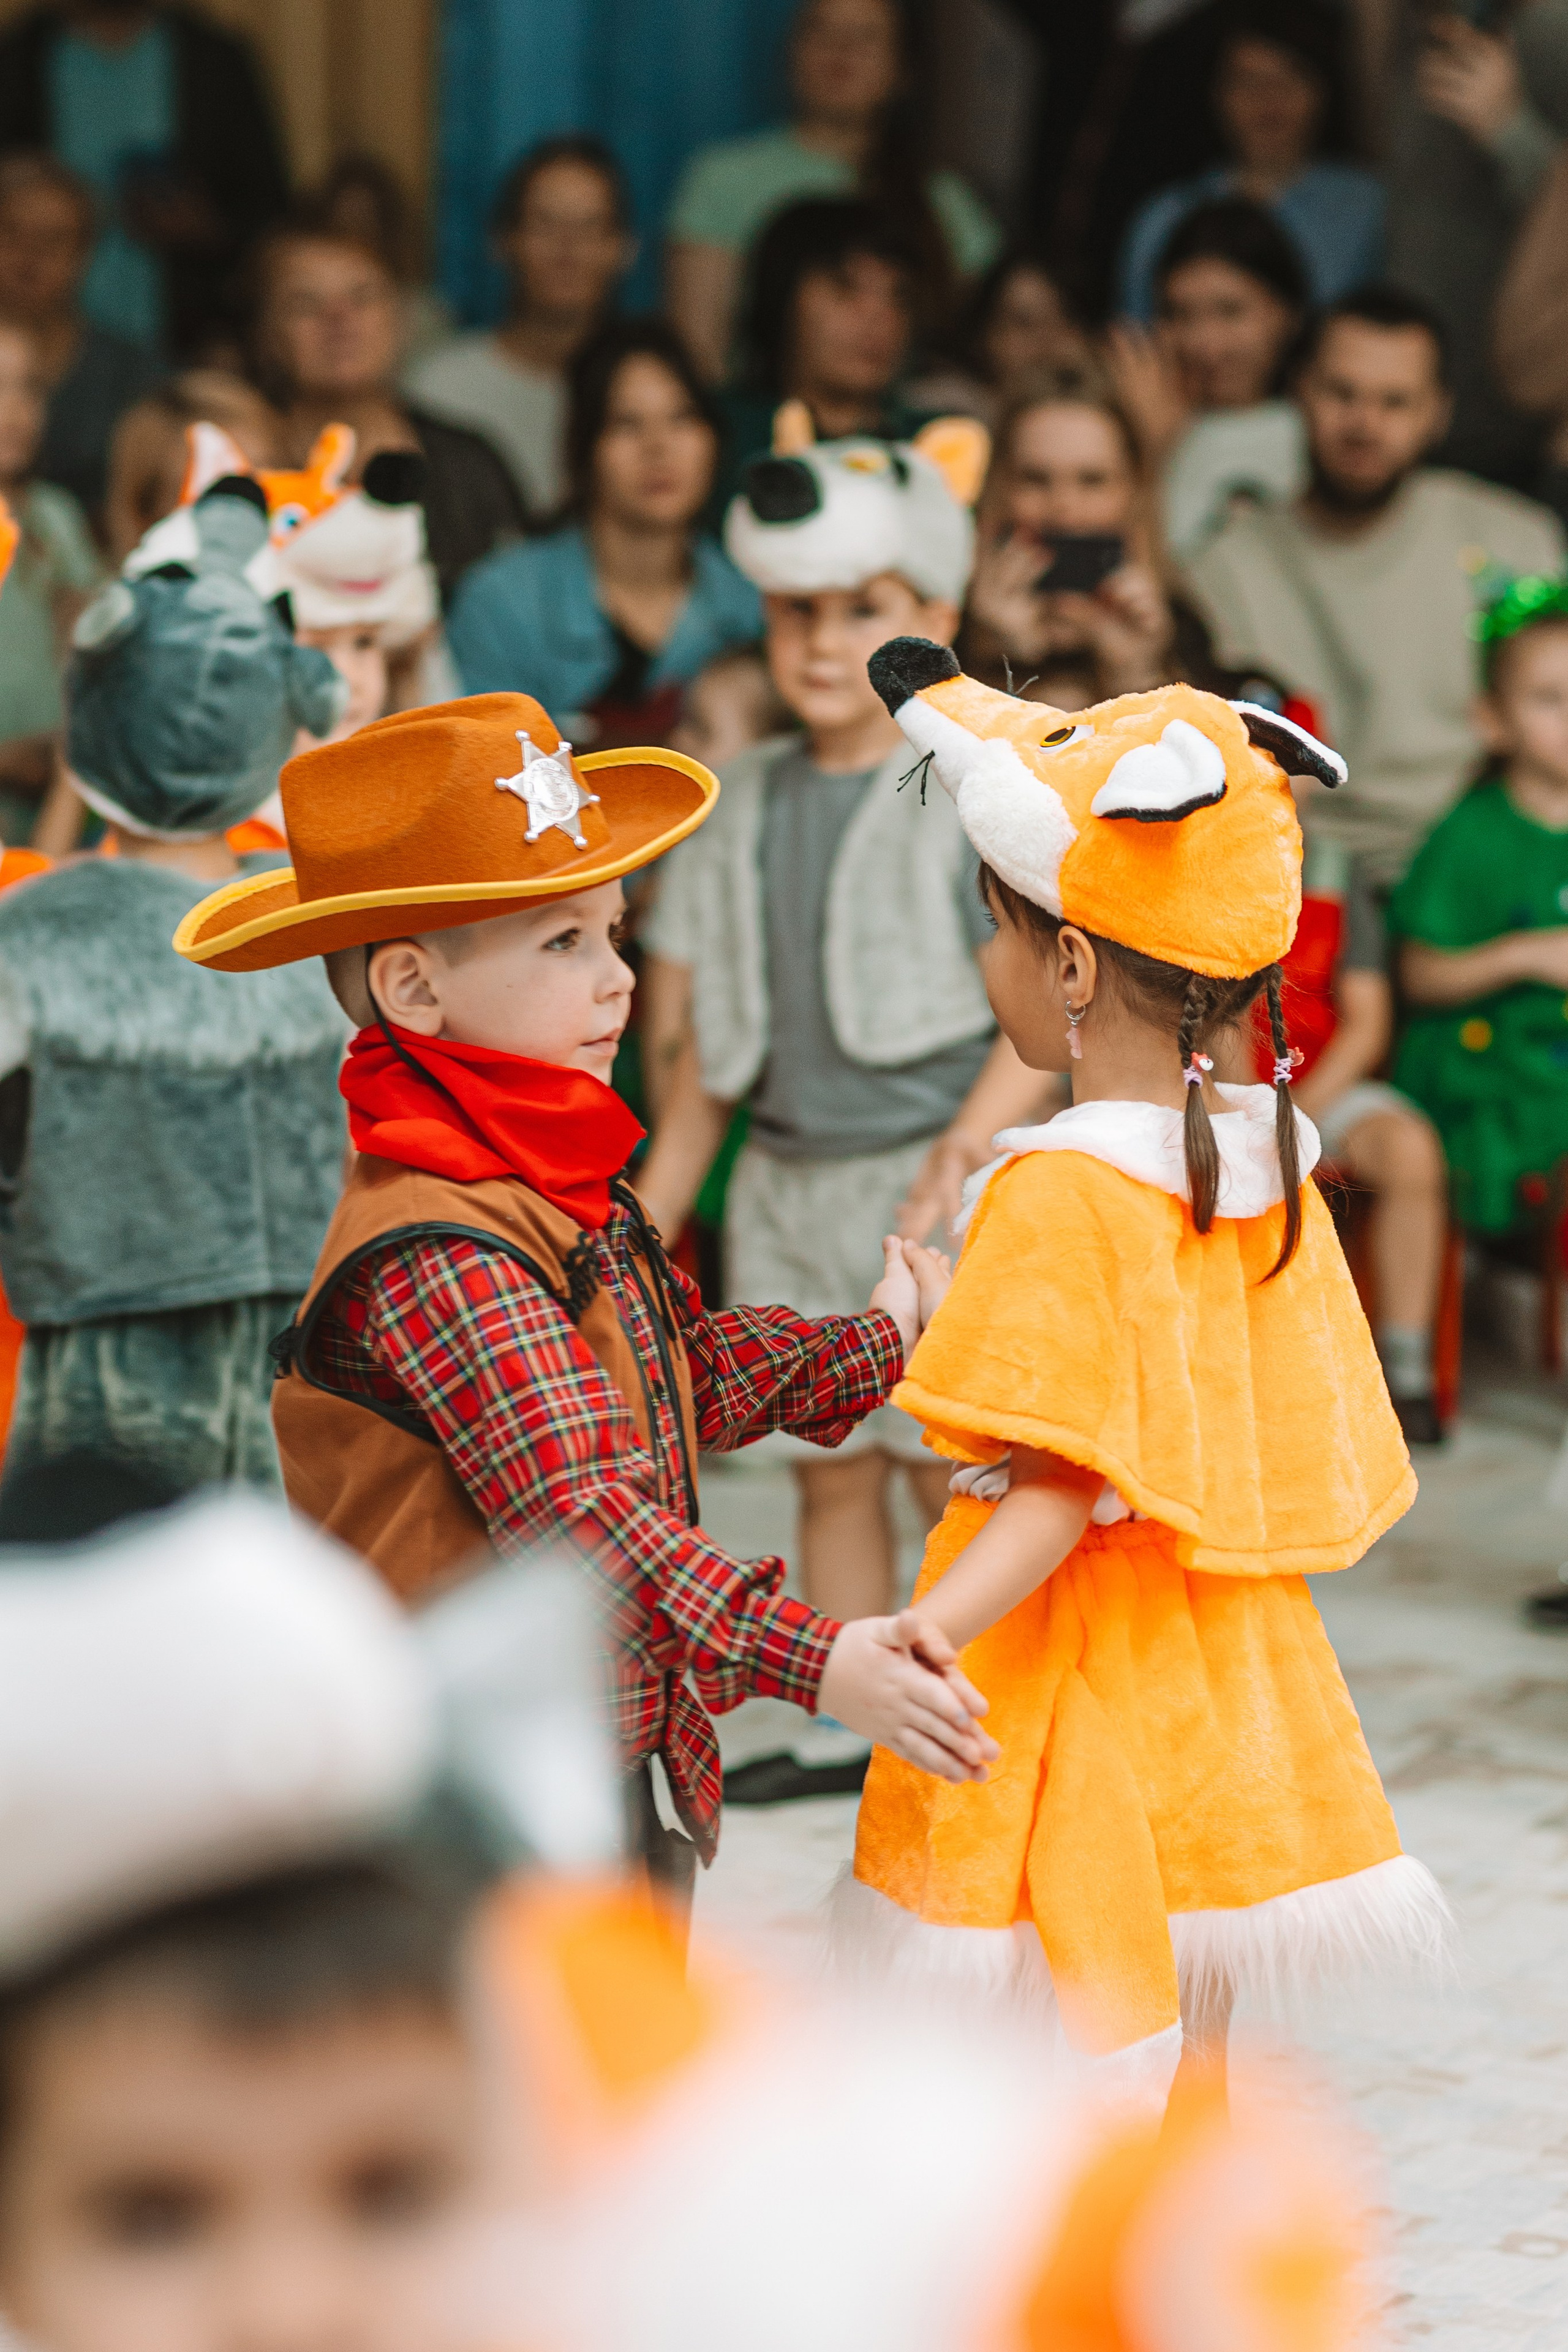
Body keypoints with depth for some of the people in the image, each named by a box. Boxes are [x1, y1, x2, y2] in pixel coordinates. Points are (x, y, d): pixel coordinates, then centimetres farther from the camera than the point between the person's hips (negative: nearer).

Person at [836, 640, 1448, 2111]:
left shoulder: (1067, 1194, -20)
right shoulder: (1265, 1168, 4)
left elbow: (1062, 1487, -25)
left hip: (1071, 1663, -8)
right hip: (1217, 1683, 8)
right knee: (1181, 2065, 17)